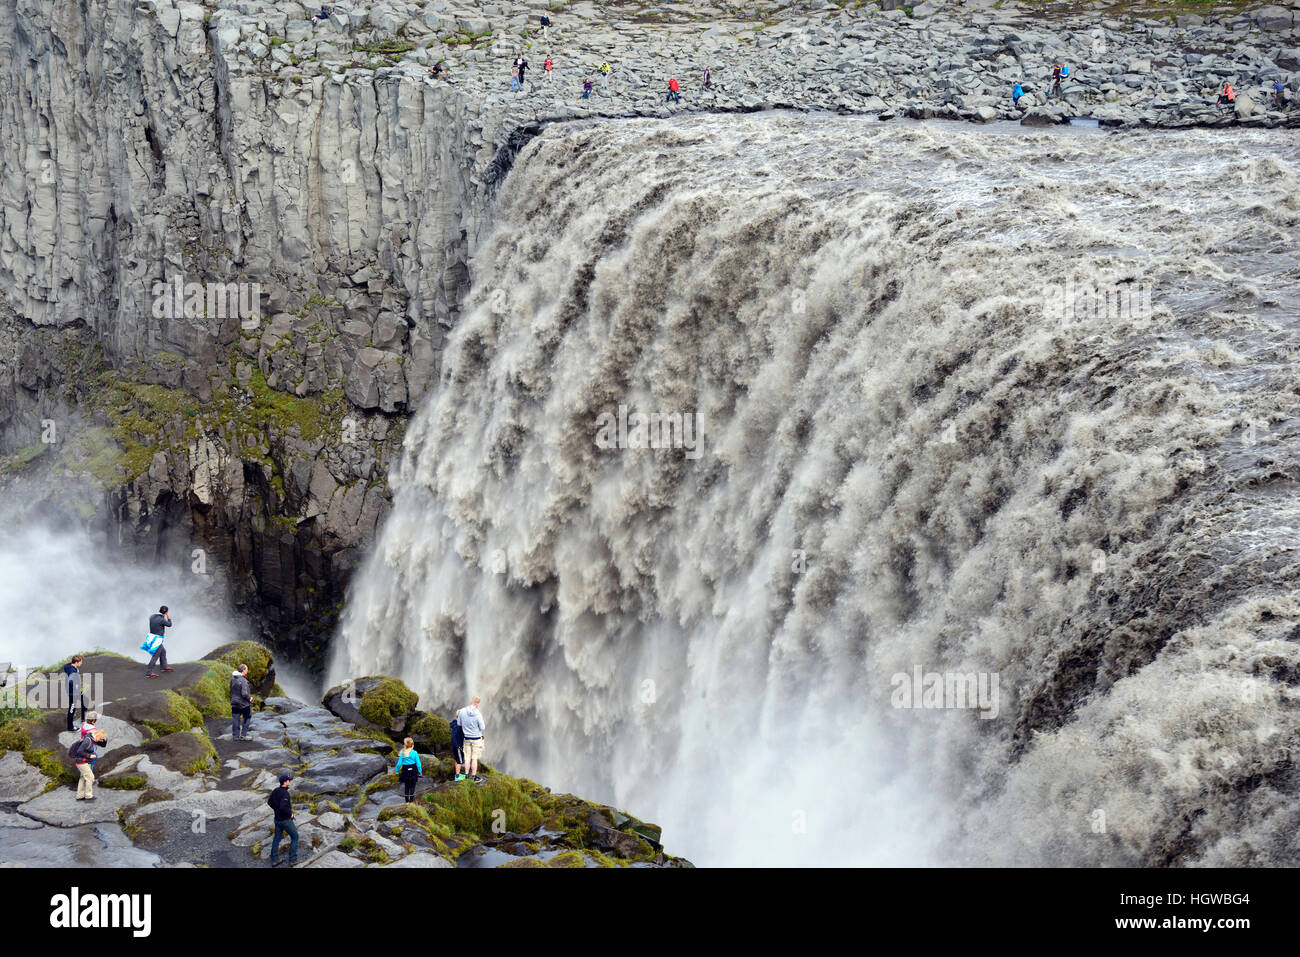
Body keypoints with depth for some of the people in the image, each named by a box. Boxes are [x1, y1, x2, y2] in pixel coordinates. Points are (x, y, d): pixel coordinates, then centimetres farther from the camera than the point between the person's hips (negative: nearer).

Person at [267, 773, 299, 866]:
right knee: (294, 837, 11)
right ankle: (292, 859, 13)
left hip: (277, 819, 8)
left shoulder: (275, 791, -1)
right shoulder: (285, 793, -27)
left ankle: (274, 861, 21)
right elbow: (283, 807, -37)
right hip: (286, 820, -8)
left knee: (276, 839, 15)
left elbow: (270, 802, 13)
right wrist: (290, 814, -20)